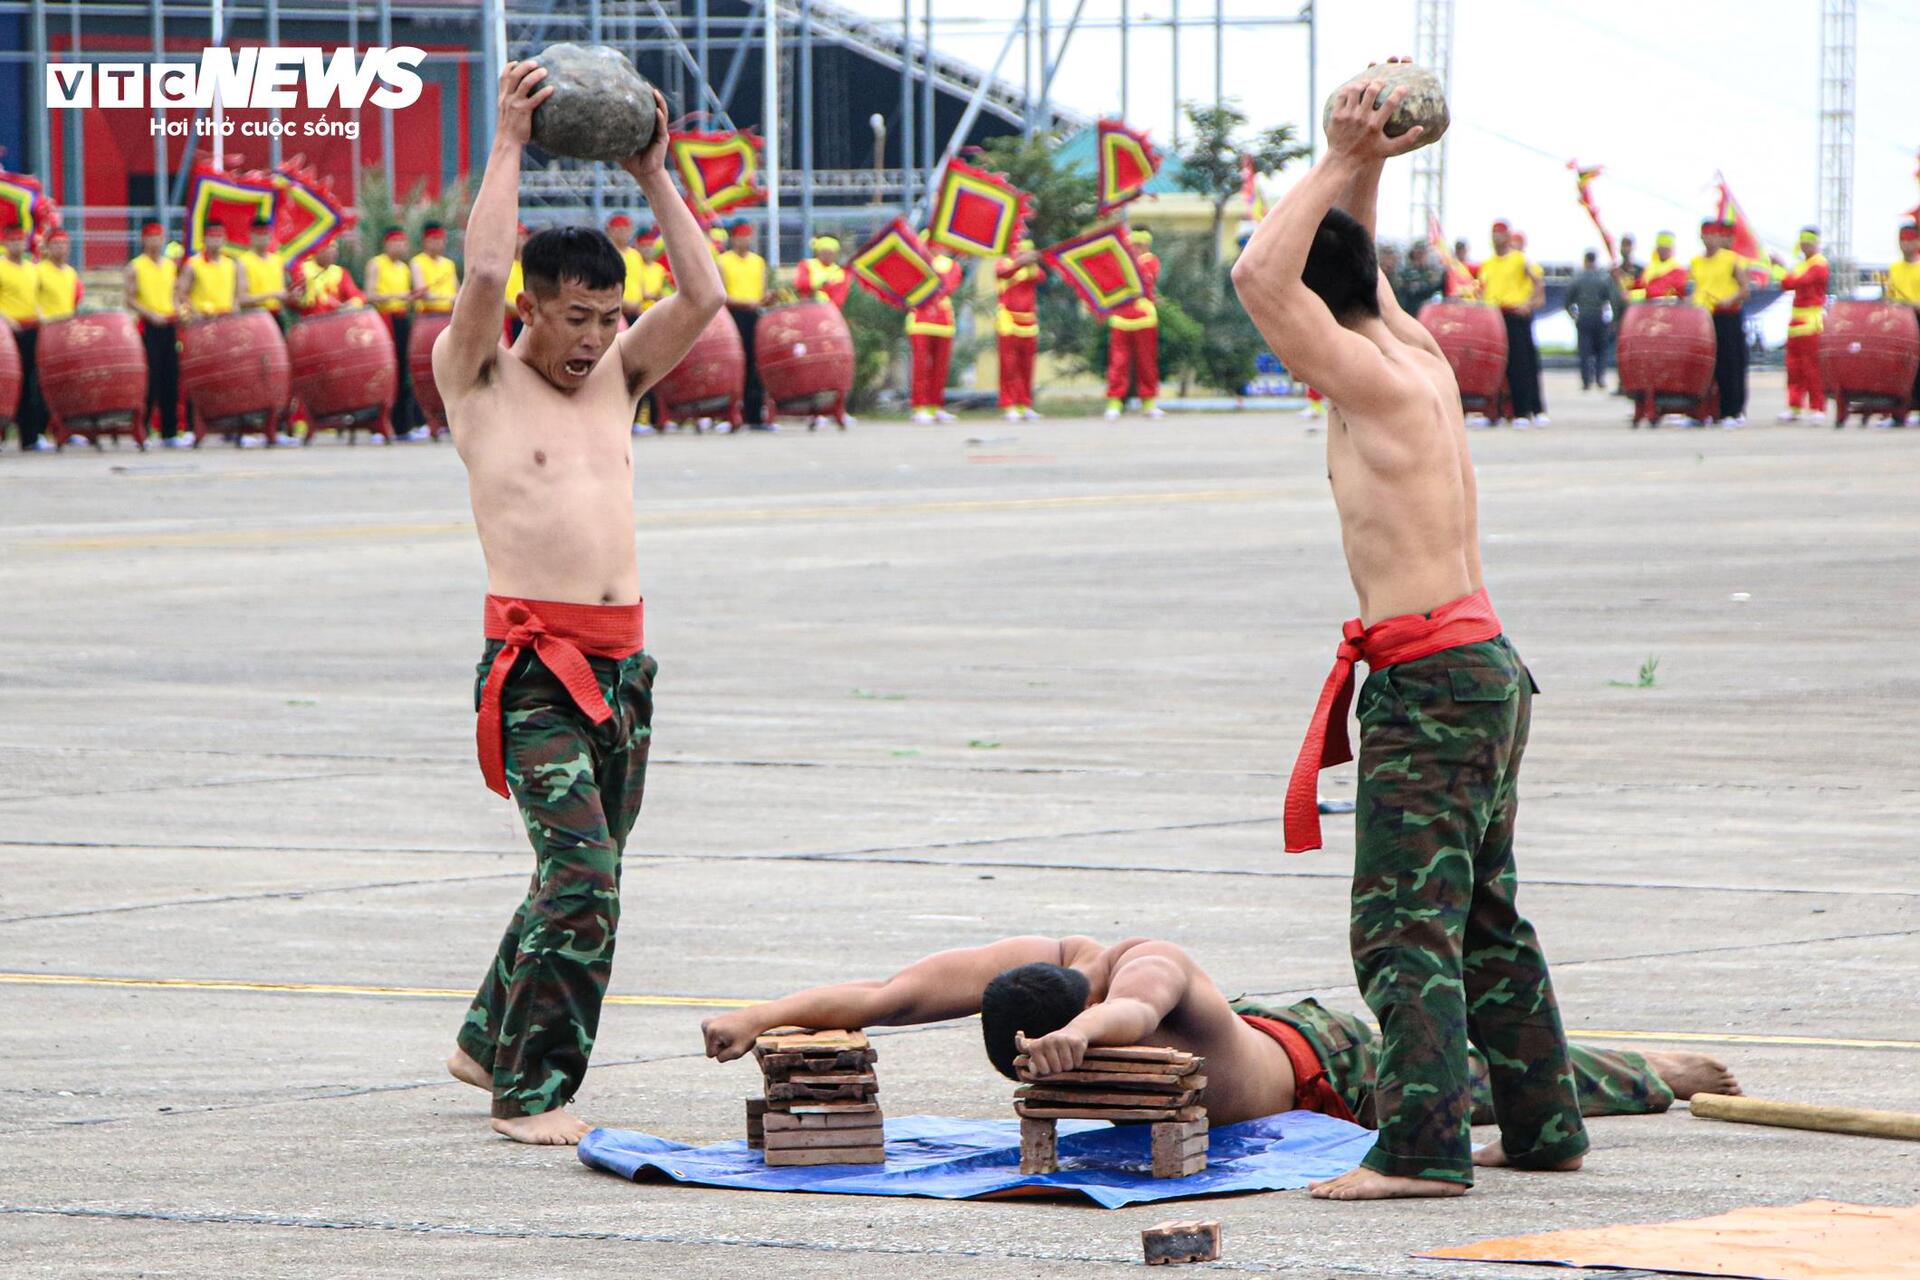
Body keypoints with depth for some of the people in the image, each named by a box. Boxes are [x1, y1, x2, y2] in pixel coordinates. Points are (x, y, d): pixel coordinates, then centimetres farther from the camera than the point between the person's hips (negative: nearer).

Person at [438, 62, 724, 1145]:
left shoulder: (615, 378, 15)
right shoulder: (478, 379, -1)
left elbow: (704, 297, 6)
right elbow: (483, 273, -17)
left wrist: (656, 177, 6)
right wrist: (508, 148, -11)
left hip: (624, 662, 7)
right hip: (534, 663, -7)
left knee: (583, 872, 14)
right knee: (581, 869, -18)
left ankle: (491, 1041, 33)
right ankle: (532, 1090, -14)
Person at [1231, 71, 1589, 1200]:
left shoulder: (1377, 382, -13)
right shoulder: (1425, 363, 13)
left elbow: (1260, 276, -22)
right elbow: (1354, 267, 31)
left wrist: (1340, 165, -14)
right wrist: (1363, 171, 18)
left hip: (1429, 680, -10)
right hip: (1488, 671, 10)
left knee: (1404, 922, -12)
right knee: (1486, 917, 18)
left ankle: (1424, 1148, -19)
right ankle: (1544, 1125, 24)